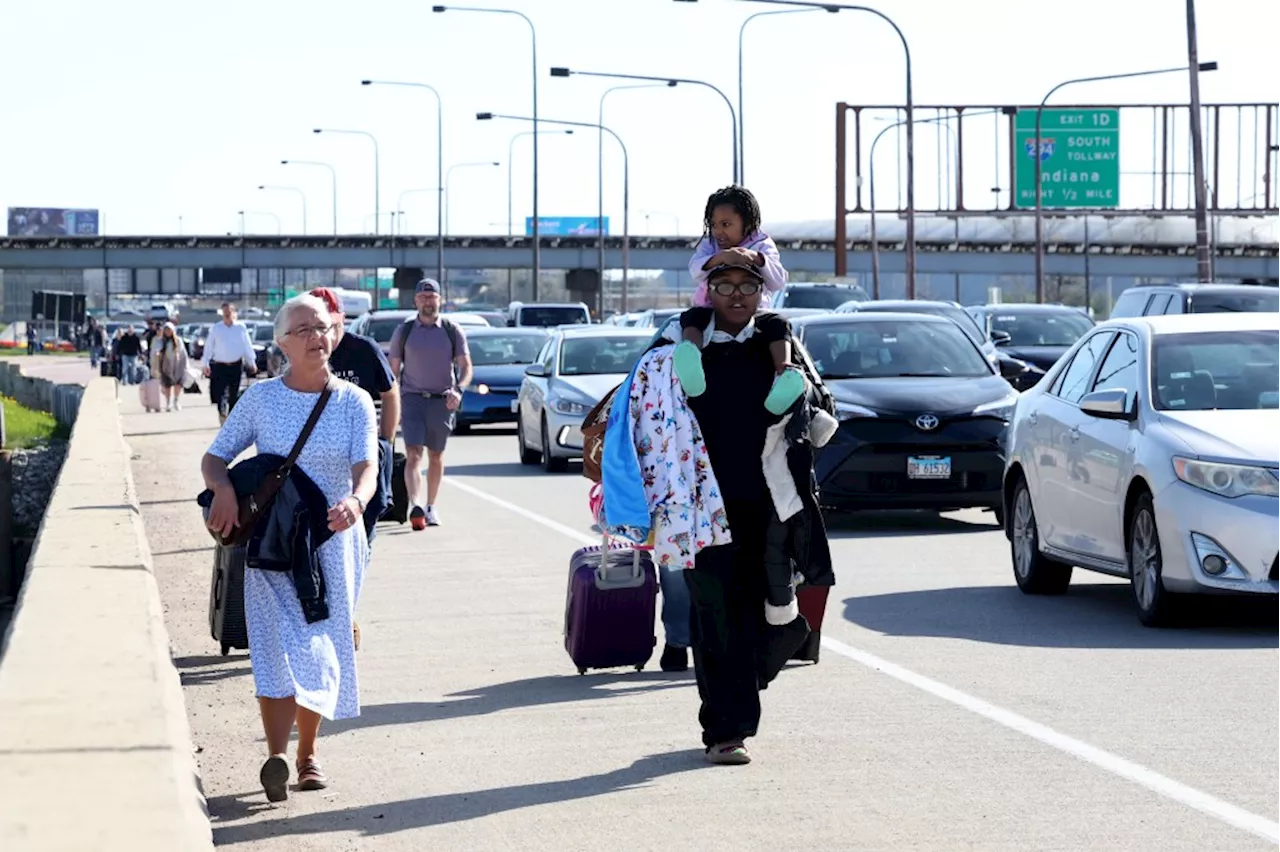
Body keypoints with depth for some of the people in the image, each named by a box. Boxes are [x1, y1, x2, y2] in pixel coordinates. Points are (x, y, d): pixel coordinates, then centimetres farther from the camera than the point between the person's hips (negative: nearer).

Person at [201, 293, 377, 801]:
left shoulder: (354, 402, -1)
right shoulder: (260, 399, -1)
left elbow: (366, 465, -14)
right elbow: (215, 457, 3)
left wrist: (356, 500, -36)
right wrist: (223, 488, -20)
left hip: (333, 543, 1)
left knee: (321, 650, 6)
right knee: (279, 644, -16)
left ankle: (307, 754, 23)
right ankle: (277, 755, -26)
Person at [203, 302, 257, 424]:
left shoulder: (241, 328, 4)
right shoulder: (215, 328, 2)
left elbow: (247, 346, 8)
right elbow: (209, 347, 3)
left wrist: (252, 362, 6)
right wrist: (206, 364, -3)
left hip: (236, 366, 1)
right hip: (220, 366, -1)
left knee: (234, 394, 6)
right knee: (219, 392, -11)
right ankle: (221, 414, 1)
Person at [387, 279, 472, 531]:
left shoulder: (452, 331, 4)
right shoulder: (403, 332, 5)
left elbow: (466, 367, 2)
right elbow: (393, 371, 8)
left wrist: (458, 390, -17)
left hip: (442, 401, 1)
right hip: (412, 398, -1)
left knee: (436, 456, 11)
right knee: (413, 455, -15)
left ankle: (431, 507, 24)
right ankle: (415, 507, -28)